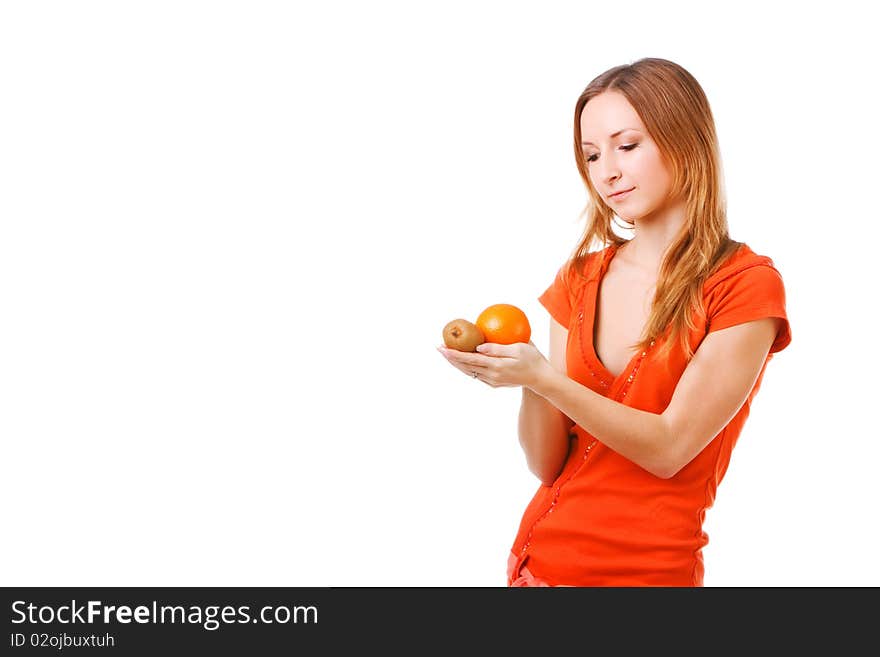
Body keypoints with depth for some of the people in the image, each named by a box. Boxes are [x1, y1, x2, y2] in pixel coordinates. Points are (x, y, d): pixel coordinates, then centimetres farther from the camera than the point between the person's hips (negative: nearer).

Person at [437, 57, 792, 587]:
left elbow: (668, 449, -16)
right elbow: (548, 463, 0)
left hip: (649, 568, -4)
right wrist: (527, 382, -19)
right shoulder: (580, 277, 3)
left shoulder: (745, 284, -10)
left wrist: (544, 378, -25)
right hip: (542, 556, 5)